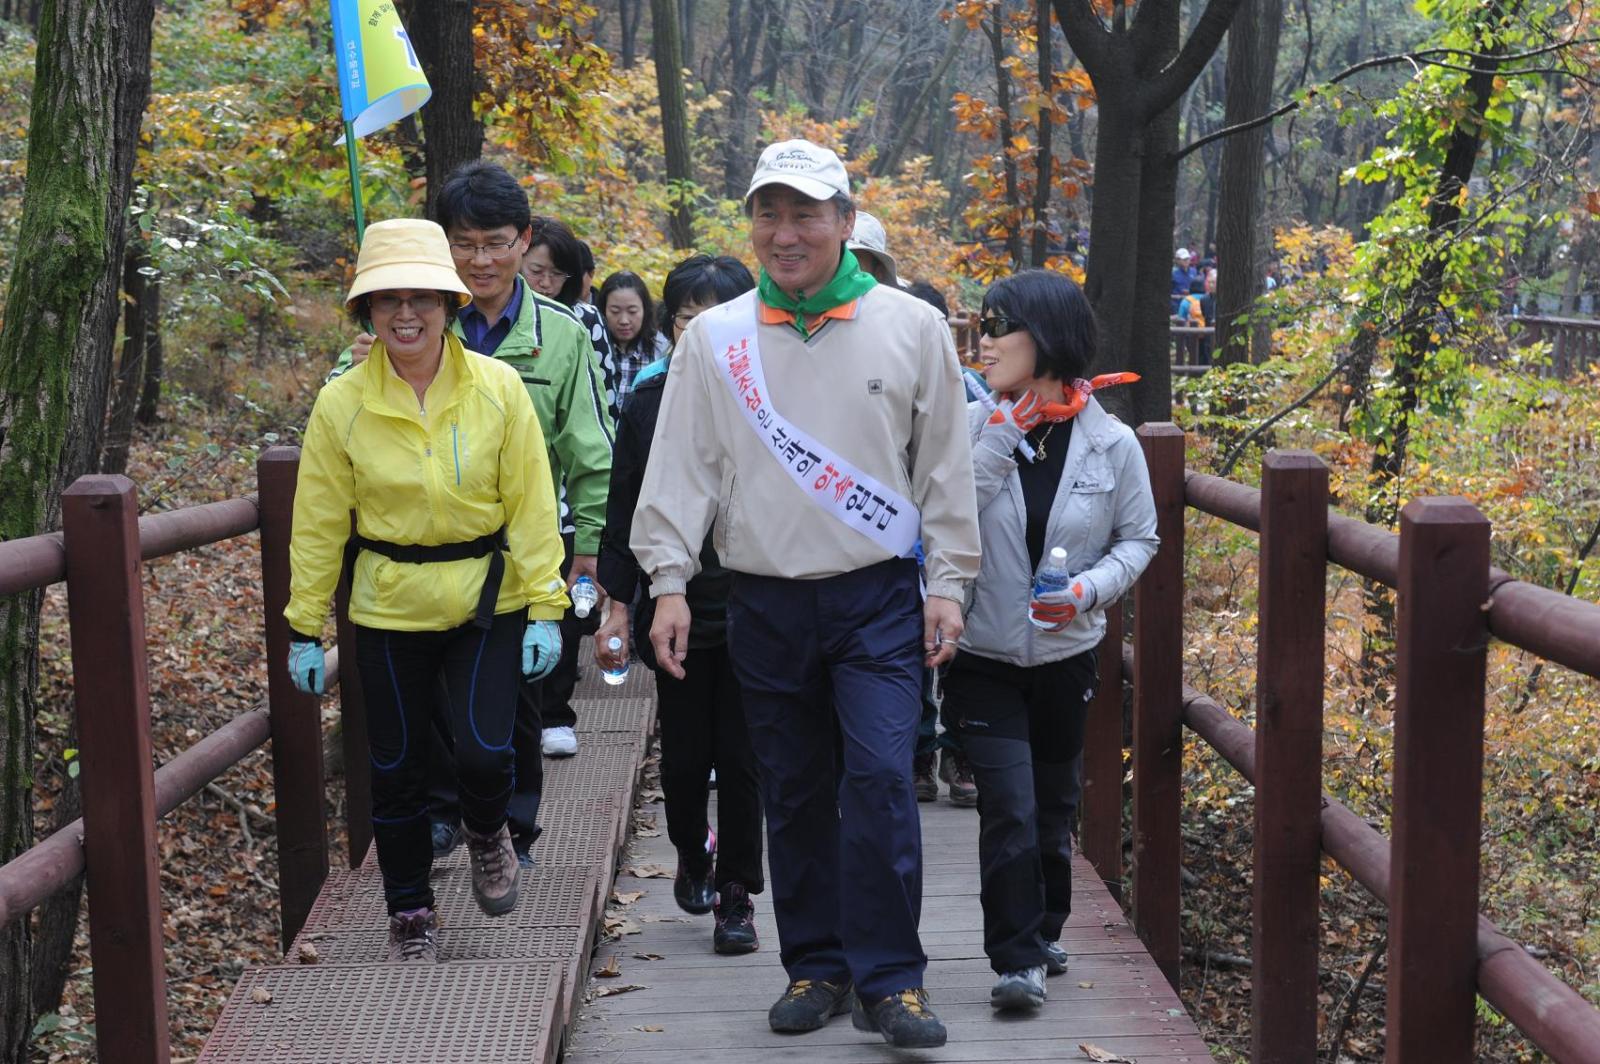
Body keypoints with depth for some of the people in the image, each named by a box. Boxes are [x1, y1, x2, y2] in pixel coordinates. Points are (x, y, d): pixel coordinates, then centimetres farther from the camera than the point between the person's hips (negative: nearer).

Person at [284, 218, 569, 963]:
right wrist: (305, 627, 1)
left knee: (485, 753, -11)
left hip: (489, 600, -1)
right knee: (396, 769, 7)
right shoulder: (342, 404, -5)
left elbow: (532, 503, -4)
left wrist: (544, 607, -7)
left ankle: (486, 833, 25)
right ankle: (410, 915, 27)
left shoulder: (498, 389, -6)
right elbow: (318, 523, 0)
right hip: (389, 607, 1)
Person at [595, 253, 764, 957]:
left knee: (741, 757, 2)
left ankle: (737, 893, 16)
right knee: (684, 755, 8)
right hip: (675, 604, 2)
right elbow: (624, 509, 7)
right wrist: (618, 603, 3)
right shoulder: (650, 400, 3)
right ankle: (693, 857, 36)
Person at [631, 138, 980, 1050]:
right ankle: (817, 967, 23)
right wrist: (670, 581, -4)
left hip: (879, 600, -2)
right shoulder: (714, 338, 3)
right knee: (794, 795, 9)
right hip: (766, 606, 2)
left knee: (881, 779, -12)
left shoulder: (912, 327, 1)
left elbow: (946, 466, 3)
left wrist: (948, 583, 0)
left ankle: (888, 978, -1)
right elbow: (682, 468, 4)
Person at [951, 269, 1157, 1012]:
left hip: (1066, 655, 2)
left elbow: (1138, 538, 3)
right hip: (984, 657, -2)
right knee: (1009, 808, -11)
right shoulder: (973, 427, -8)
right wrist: (999, 442, -23)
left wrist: (1090, 589, -15)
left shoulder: (1111, 443, -7)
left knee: (1055, 805, 17)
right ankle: (1017, 959, 0)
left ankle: (1044, 931, 38)